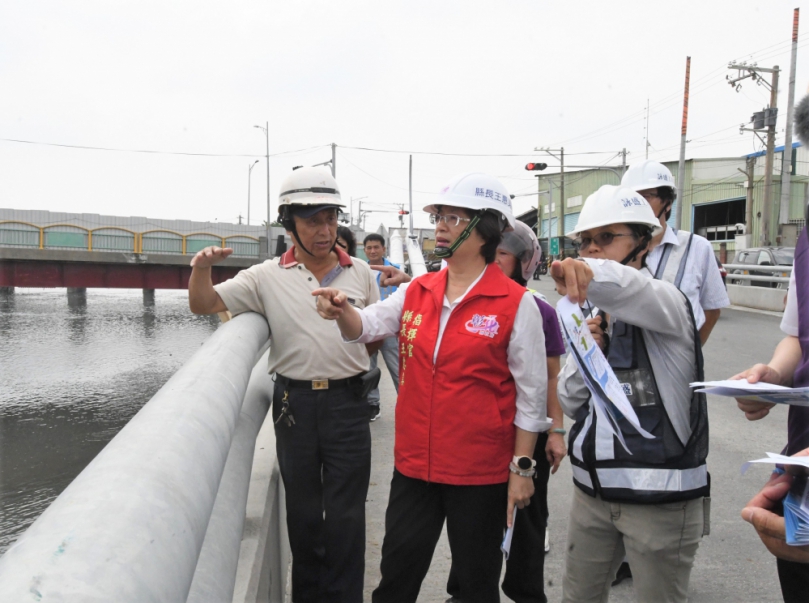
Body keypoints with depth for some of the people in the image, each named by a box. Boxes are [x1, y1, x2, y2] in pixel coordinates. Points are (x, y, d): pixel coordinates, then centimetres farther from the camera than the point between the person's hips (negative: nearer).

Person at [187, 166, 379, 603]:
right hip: (294, 402, 1)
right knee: (303, 509, 16)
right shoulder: (267, 277, 1)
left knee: (345, 514, 6)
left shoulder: (360, 274, 4)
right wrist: (200, 268, -17)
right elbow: (203, 305, 1)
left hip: (347, 402, 0)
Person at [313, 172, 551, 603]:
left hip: (481, 470, -4)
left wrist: (522, 468, -7)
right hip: (414, 463, 4)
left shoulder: (515, 304, -11)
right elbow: (366, 326, -1)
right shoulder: (416, 292, 3)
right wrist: (343, 311, -24)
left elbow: (531, 394, -8)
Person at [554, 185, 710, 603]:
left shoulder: (665, 302, -10)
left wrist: (587, 272, -58)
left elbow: (631, 288, -37)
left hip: (662, 498, -6)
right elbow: (570, 404, 7)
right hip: (592, 490, 6)